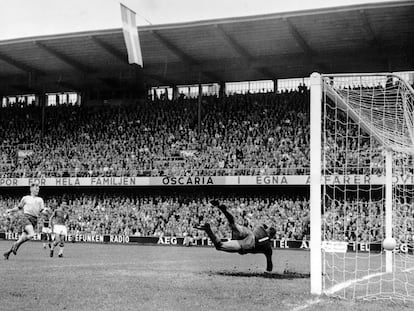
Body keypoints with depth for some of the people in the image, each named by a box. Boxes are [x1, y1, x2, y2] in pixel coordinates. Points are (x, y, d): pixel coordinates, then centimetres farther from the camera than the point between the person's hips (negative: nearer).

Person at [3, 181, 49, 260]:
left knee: (22, 238, 0)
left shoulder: (40, 200, 16)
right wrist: (11, 210, 11)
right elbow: (19, 207, 24)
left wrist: (46, 211, -14)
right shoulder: (25, 198, 12)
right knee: (31, 234, -27)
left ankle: (8, 252, 14)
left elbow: (42, 211, 8)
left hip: (34, 220, 3)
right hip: (26, 217, -3)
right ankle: (16, 244, -8)